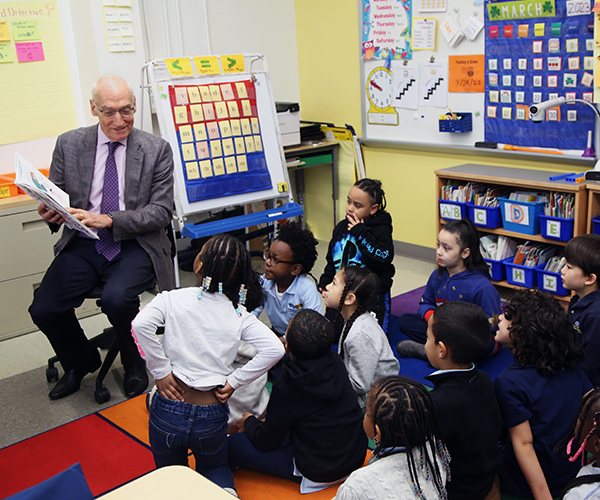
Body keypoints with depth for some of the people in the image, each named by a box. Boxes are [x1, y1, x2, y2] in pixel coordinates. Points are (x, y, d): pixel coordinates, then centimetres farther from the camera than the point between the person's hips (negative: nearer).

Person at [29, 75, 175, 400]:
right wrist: (51, 214, -14)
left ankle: (134, 364, 3)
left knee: (116, 299, -31)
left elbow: (161, 211, -5)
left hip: (134, 246, -3)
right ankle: (82, 362, 18)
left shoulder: (156, 149, 0)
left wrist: (110, 221, -19)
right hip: (83, 245, 3)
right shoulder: (68, 144, 6)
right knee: (43, 309, -16)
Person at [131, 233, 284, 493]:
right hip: (211, 417, 1)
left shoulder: (173, 299, -7)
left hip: (168, 411, -1)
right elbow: (274, 349, -13)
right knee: (215, 469, 28)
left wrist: (160, 372, -13)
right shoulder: (239, 314, -2)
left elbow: (140, 324, -25)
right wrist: (233, 381, -4)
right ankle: (222, 491, -6)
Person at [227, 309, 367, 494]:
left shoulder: (287, 386, -26)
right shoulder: (335, 362, -7)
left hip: (320, 473, -7)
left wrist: (249, 422, 10)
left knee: (232, 444, -3)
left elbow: (267, 441, -11)